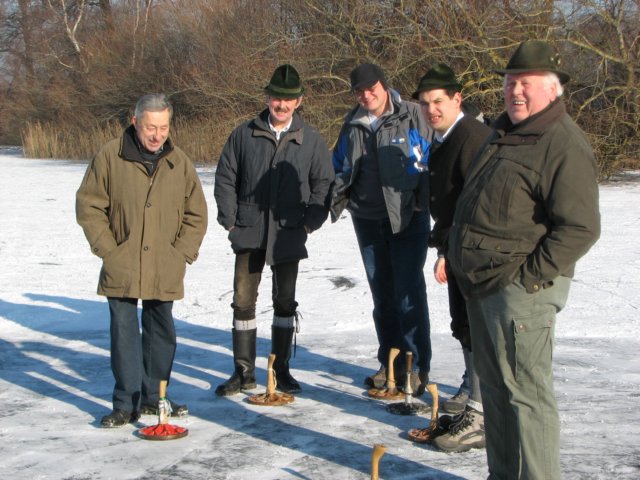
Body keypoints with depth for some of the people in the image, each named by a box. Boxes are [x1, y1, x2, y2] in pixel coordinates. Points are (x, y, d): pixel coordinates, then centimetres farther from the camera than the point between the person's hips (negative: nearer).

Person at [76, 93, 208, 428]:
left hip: (165, 272, 3)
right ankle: (126, 404, 8)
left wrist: (181, 253, -1)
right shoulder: (110, 156, -5)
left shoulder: (179, 162, 3)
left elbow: (196, 214, 9)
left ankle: (153, 398, 25)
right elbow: (88, 205, -1)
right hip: (121, 270, -3)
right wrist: (109, 250, -7)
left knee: (161, 332, 11)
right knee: (124, 333, -1)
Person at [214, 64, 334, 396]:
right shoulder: (244, 135, 2)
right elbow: (225, 178, 6)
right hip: (248, 233, 0)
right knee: (243, 300, 2)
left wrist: (309, 222, -4)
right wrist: (230, 219, 0)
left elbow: (323, 184, 5)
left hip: (288, 235, 0)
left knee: (285, 302, 7)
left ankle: (281, 370, 18)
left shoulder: (311, 141, 3)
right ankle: (244, 372, 12)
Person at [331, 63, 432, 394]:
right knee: (382, 293, 12)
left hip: (407, 218, -5)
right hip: (368, 220, 5)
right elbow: (340, 168, 20)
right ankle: (392, 363, 22)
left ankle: (417, 366, 3)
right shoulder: (353, 124, 11)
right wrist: (336, 199, 4)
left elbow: (432, 158, -5)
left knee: (408, 291, -6)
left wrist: (424, 199, -12)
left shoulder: (411, 117, -6)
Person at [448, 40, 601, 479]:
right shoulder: (505, 133, 15)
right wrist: (455, 257, 19)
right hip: (483, 286, 10)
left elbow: (580, 228, -21)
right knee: (494, 385, 17)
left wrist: (529, 276, -19)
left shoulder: (564, 146, -16)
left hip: (521, 291, -10)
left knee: (526, 390, -5)